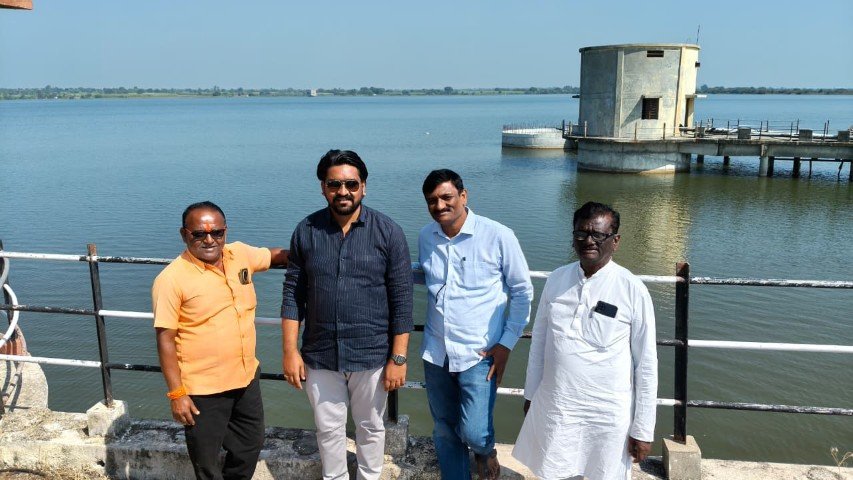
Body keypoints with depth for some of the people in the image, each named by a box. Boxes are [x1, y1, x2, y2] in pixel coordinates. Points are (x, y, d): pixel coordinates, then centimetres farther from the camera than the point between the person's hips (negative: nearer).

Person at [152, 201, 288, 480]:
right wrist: (177, 393, -15)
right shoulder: (172, 279, -17)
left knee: (250, 446, 23)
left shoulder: (240, 254, -2)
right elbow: (165, 339, -15)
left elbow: (275, 255, 19)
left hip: (247, 378, 6)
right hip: (202, 390, -5)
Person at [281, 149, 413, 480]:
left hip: (371, 355, -2)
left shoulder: (388, 232, -9)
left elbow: (402, 300, -8)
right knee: (328, 429, 17)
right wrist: (290, 350, -1)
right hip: (320, 355, 2)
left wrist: (398, 357, -9)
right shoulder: (306, 231, -1)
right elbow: (293, 294, 2)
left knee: (370, 427, 17)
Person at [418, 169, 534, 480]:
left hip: (479, 354, -4)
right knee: (444, 433, 15)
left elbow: (522, 292, -4)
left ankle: (486, 451, 29)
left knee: (473, 433, -7)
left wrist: (507, 343, -8)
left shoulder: (498, 237, -13)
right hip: (436, 353, 5)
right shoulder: (425, 238, 1)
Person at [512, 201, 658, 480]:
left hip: (607, 414, -3)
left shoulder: (633, 291, -12)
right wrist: (531, 393, 13)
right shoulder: (556, 280, 0)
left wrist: (643, 430, -6)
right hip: (552, 408, 3)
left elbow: (646, 364, -8)